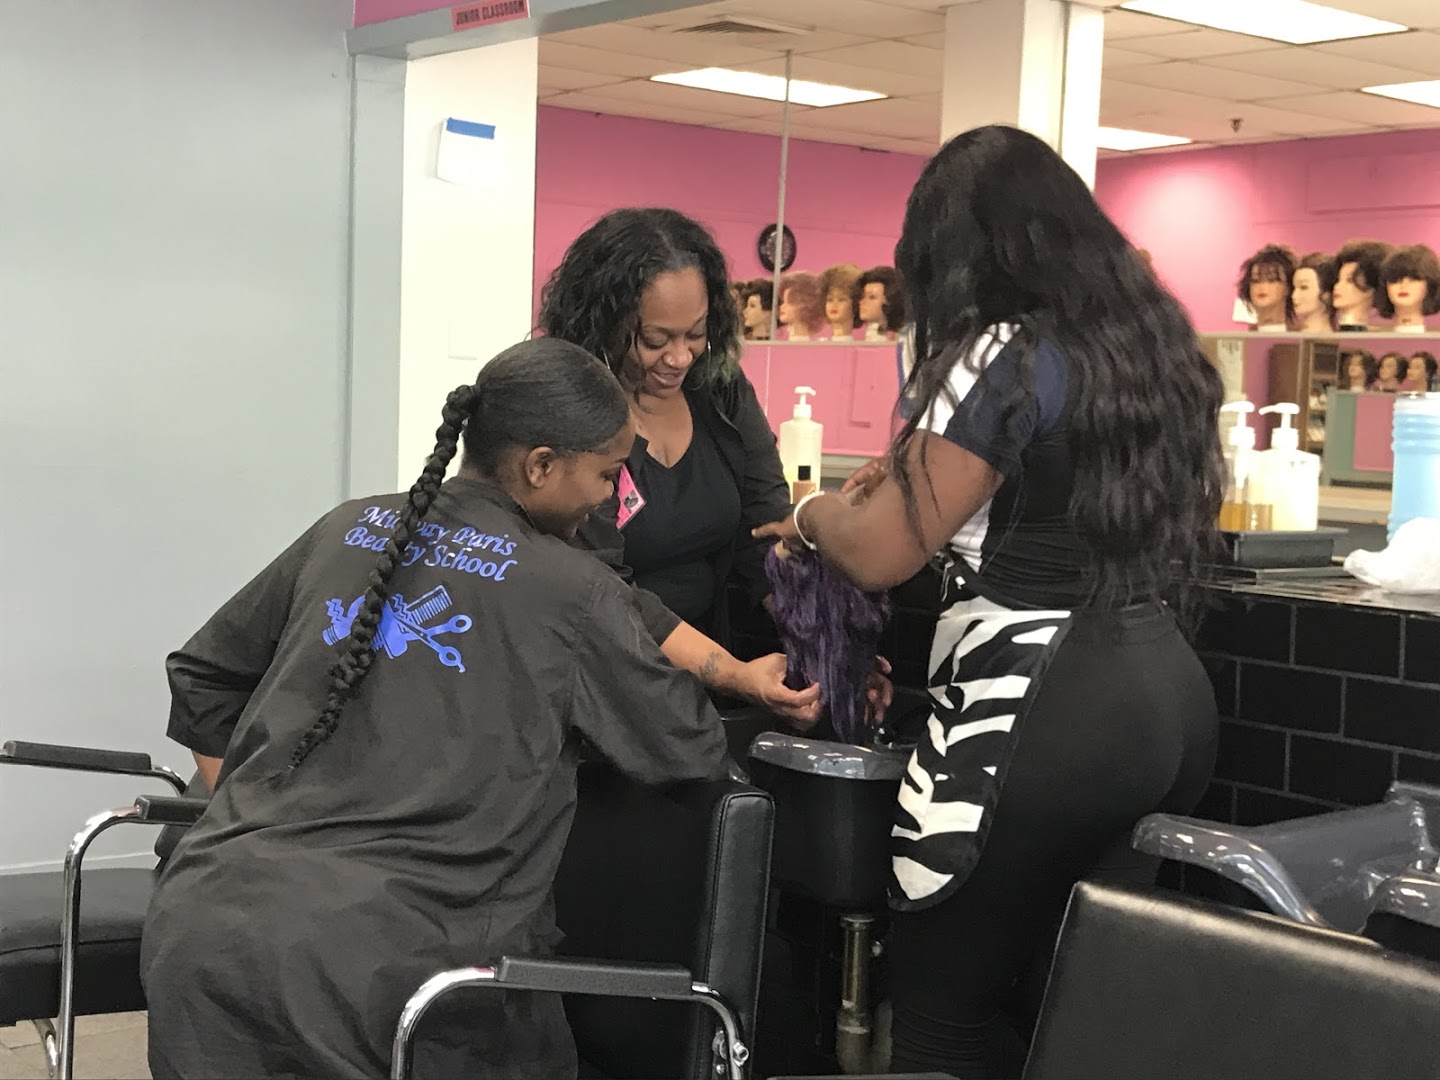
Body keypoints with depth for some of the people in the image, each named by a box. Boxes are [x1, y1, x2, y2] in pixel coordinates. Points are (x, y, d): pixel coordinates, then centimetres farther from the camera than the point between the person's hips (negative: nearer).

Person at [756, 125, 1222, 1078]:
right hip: (1169, 696, 9)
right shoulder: (1154, 341, 13)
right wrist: (917, 472, 29)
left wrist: (811, 514, 11)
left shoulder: (1004, 357, -12)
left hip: (1044, 716, -9)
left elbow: (878, 553, -10)